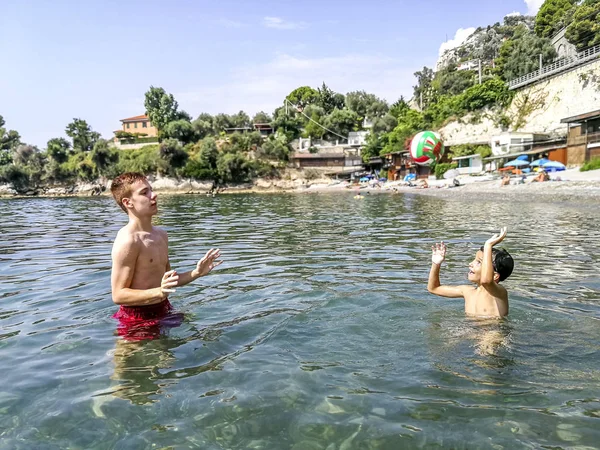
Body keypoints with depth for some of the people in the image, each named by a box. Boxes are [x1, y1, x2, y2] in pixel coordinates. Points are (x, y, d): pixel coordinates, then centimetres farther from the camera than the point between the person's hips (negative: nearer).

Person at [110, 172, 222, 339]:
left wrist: (196, 273, 4)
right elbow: (118, 295, -21)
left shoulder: (161, 235, 7)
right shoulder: (127, 240, -21)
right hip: (138, 319, -8)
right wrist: (158, 292, -33)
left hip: (162, 311, 8)